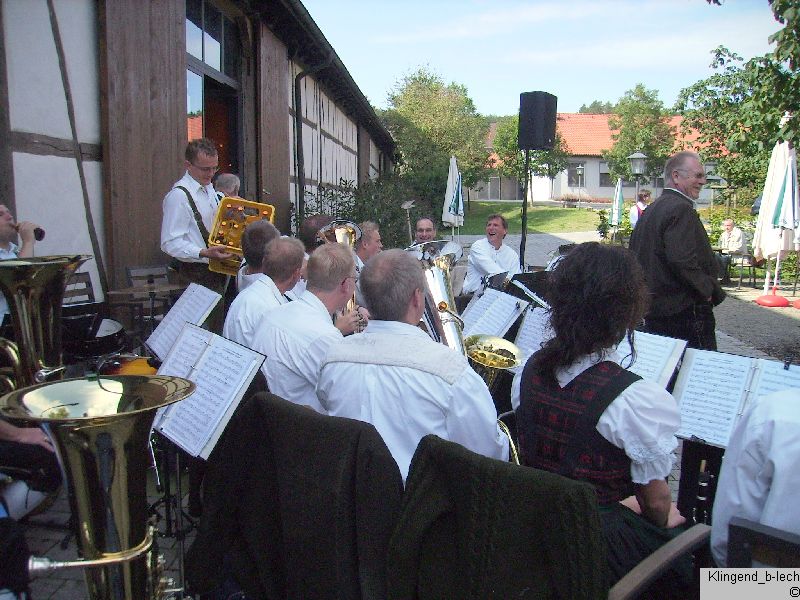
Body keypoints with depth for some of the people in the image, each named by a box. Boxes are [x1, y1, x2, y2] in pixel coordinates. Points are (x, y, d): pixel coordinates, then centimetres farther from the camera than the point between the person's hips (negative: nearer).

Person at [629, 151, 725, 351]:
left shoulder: (650, 210, 14)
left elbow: (634, 256, 19)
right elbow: (683, 260, -26)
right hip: (684, 310, -10)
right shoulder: (681, 209, -15)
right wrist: (708, 289, -12)